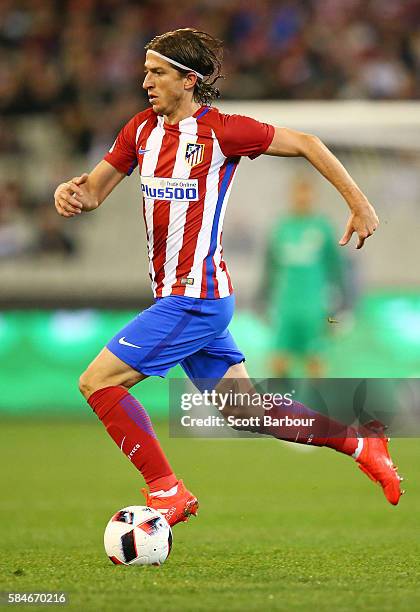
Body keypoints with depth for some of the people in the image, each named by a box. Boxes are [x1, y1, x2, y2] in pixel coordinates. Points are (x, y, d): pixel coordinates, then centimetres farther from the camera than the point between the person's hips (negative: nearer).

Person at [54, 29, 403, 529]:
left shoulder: (221, 131, -12)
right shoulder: (142, 128, 8)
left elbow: (305, 144, -3)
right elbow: (94, 191, 12)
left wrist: (359, 206, -1)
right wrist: (72, 193, -12)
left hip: (195, 298, -8)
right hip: (178, 297, 8)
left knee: (97, 381, -11)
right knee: (243, 409, 14)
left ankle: (167, 491, -3)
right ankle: (360, 445, 23)